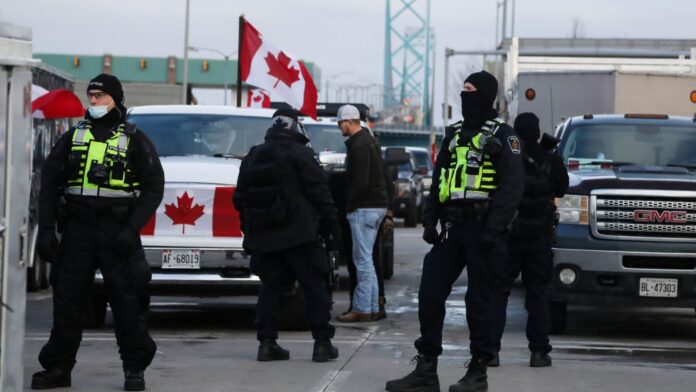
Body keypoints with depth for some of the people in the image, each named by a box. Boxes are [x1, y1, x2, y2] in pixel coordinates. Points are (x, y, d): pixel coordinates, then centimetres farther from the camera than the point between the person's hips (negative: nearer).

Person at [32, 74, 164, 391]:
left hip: (117, 231, -3)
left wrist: (132, 229, -11)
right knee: (67, 299, 4)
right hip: (77, 231, 3)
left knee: (126, 300, -4)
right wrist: (45, 230, 0)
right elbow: (49, 185, 11)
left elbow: (153, 188, 0)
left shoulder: (135, 141, 4)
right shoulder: (72, 138, 12)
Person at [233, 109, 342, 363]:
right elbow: (319, 192, -10)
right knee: (315, 286, 1)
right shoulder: (299, 154, -5)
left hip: (263, 237, 5)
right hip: (298, 236, -5)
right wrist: (331, 224, -5)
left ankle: (267, 343, 3)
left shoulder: (251, 158, 14)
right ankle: (322, 343, -3)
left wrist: (250, 231, 23)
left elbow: (240, 198, 17)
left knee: (270, 287, 11)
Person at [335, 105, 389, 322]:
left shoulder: (359, 146, -16)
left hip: (365, 207, -10)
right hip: (377, 205, 10)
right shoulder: (368, 140, 17)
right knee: (365, 259, 14)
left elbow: (360, 182, -22)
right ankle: (372, 307, 16)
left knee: (363, 260, -7)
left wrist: (349, 206, -11)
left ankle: (362, 308, -6)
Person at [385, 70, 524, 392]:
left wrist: (495, 228, -21)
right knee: (430, 293, 3)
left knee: (481, 301, -1)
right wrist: (430, 220, 8)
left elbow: (512, 185, -12)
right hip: (453, 227, 7)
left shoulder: (502, 135, -3)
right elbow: (438, 181, 20)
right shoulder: (454, 134, 18)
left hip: (482, 228, -7)